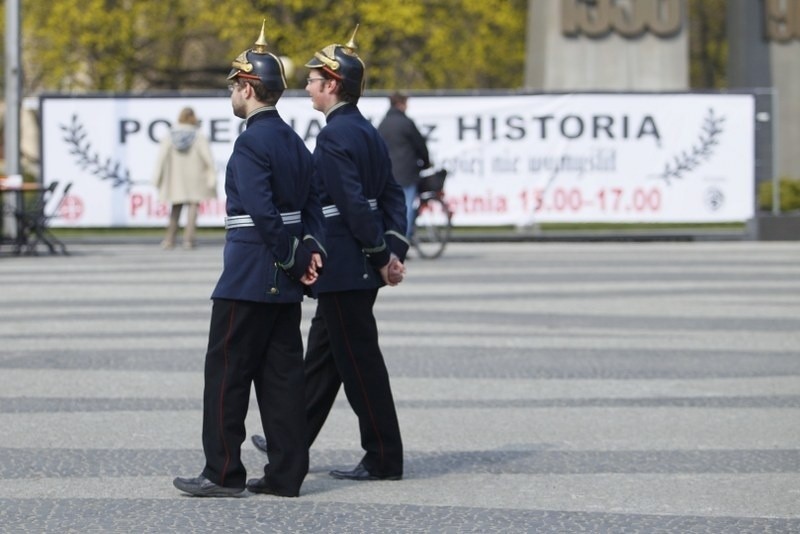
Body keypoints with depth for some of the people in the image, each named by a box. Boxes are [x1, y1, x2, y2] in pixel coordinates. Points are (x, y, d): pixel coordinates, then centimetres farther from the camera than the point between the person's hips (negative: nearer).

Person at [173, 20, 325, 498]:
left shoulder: (252, 142, -15)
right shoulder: (294, 141, 13)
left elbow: (262, 212, -21)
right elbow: (312, 204, 11)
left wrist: (293, 260, -13)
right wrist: (313, 251, -2)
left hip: (248, 279, -8)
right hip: (285, 284, 9)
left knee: (227, 370, -1)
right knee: (281, 373, 8)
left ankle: (223, 473, 2)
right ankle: (287, 473, 7)